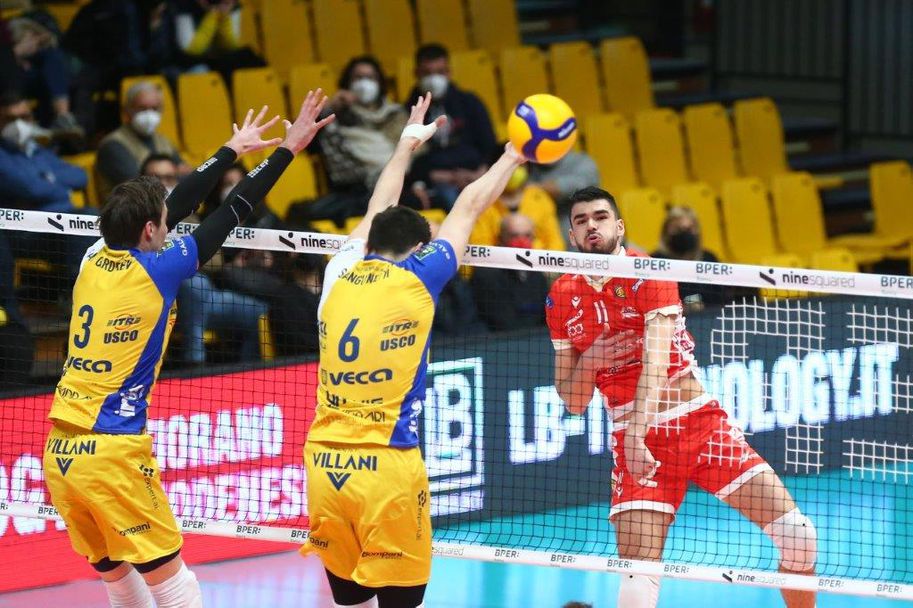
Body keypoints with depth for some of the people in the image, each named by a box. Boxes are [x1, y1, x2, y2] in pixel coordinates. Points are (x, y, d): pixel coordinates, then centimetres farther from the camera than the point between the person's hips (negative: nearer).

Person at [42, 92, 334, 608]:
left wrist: (234, 149, 31)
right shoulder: (156, 270, -8)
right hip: (113, 453, -7)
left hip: (60, 451, 7)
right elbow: (232, 214, -1)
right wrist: (288, 149, 8)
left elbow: (180, 203, 21)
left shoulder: (97, 260, 9)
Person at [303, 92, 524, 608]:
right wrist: (513, 157, 26)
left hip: (325, 465, 5)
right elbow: (468, 208, 12)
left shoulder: (340, 276, 8)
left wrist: (406, 147, 42)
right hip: (388, 468, -5)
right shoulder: (415, 280, -2)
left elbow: (377, 214, 28)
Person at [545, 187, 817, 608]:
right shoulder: (562, 298, 4)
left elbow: (655, 362, -22)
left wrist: (636, 435, -37)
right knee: (638, 574, -16)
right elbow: (572, 402, 8)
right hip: (633, 437, 1)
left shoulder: (648, 275, -7)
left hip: (698, 421, -1)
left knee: (796, 533, -9)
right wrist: (588, 360, -14)